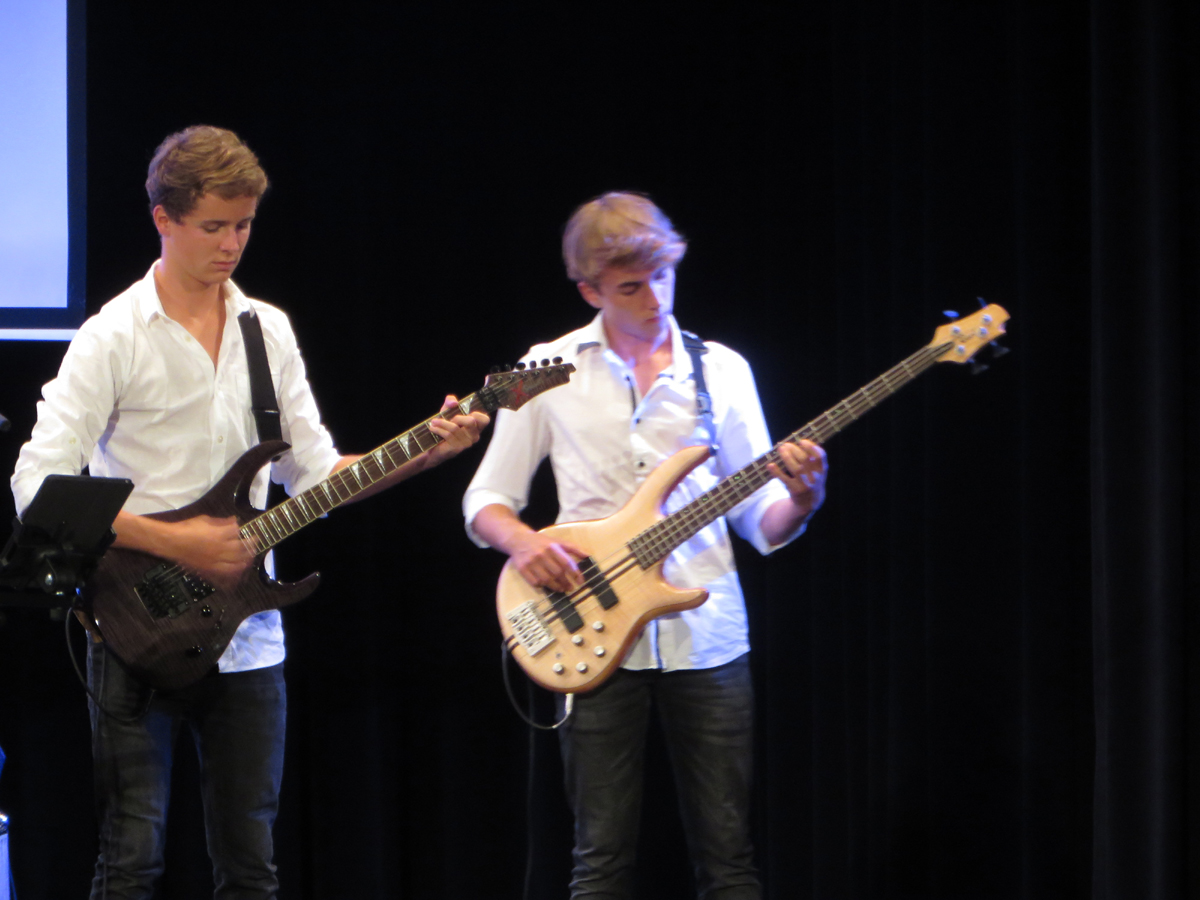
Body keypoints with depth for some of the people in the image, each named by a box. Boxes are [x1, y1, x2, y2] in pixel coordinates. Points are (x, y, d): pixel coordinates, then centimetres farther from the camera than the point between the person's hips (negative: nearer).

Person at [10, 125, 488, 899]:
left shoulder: (269, 331, 11)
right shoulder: (114, 338, -8)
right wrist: (176, 543, -19)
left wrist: (427, 453, -3)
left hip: (247, 637, 5)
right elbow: (38, 487, -15)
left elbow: (314, 473, 12)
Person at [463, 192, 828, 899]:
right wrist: (522, 541, -14)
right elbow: (485, 501, 8)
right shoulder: (550, 371, 4)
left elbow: (761, 519, 8)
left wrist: (798, 503, -15)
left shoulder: (721, 371, 7)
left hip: (707, 635, 1)